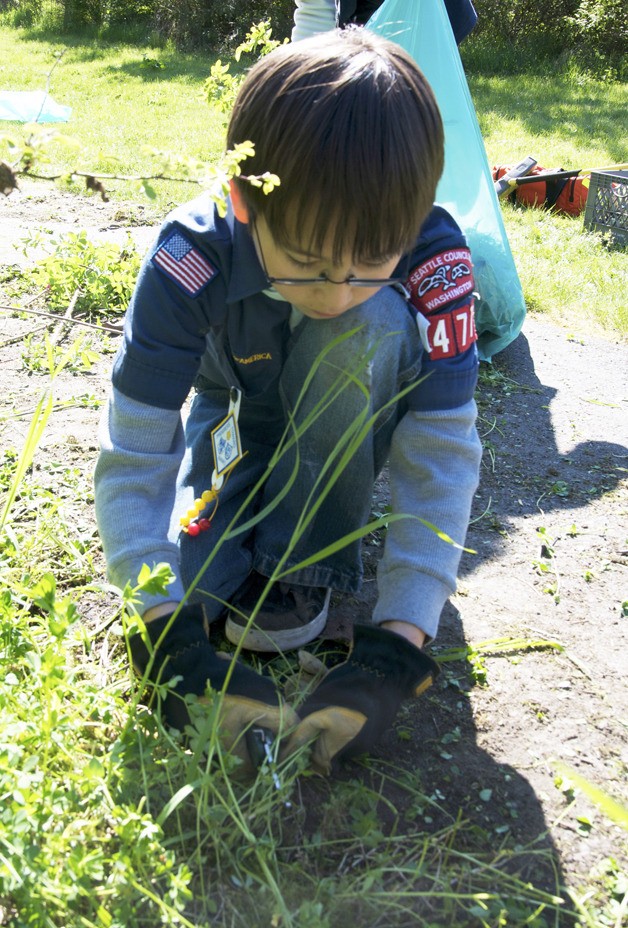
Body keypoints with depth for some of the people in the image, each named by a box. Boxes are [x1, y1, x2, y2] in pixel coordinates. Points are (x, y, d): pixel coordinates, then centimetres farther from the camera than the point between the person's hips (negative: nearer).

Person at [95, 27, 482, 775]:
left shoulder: (431, 261, -33)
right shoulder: (192, 259, -34)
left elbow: (444, 462, -31)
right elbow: (131, 460, -32)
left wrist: (395, 653, -39)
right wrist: (171, 645, -41)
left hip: (351, 430, 1)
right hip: (238, 424, 0)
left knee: (372, 325, -34)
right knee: (184, 592, -23)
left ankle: (305, 564, -17)